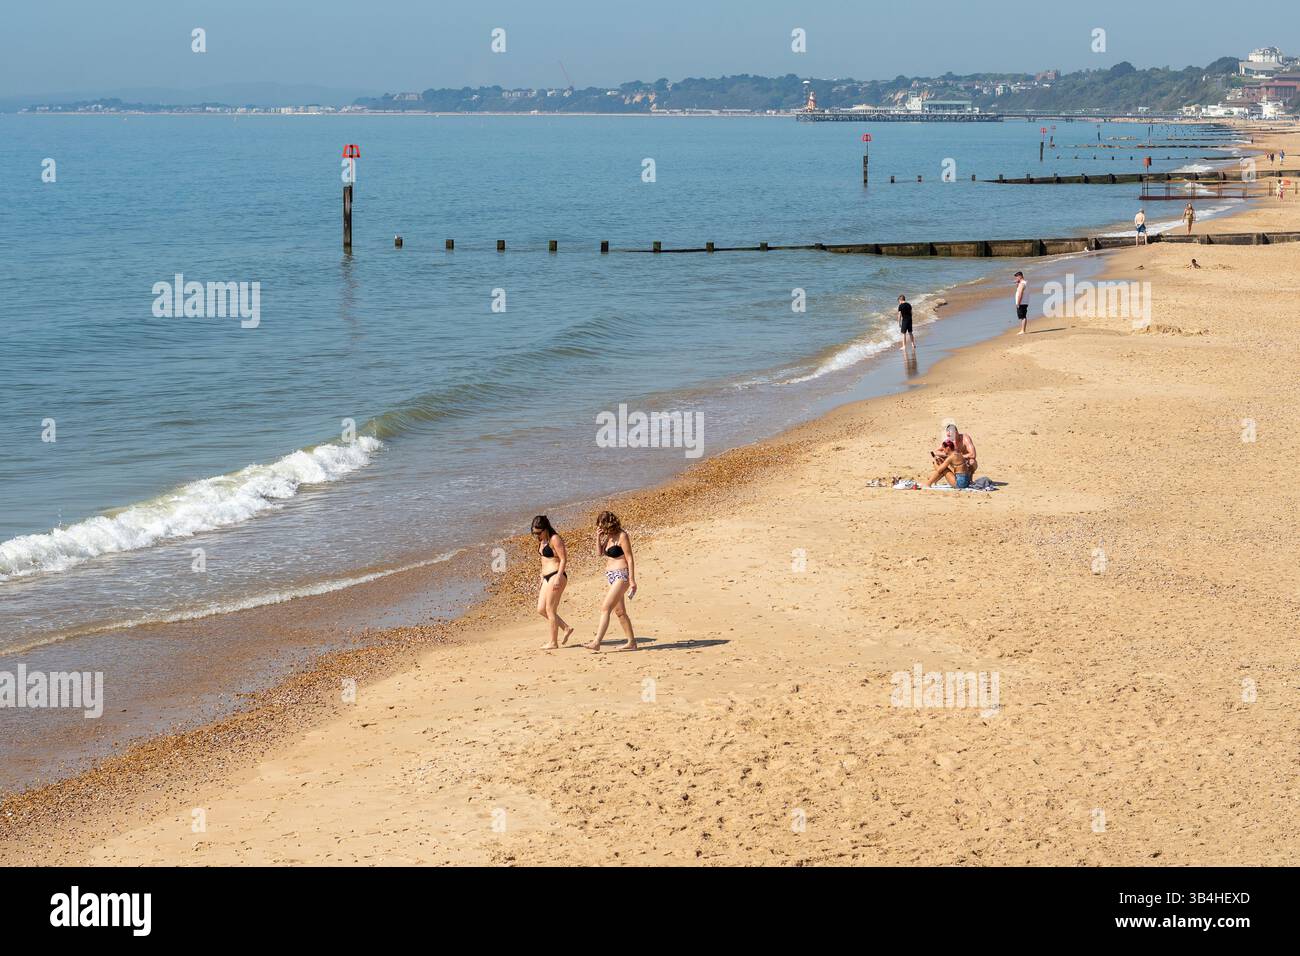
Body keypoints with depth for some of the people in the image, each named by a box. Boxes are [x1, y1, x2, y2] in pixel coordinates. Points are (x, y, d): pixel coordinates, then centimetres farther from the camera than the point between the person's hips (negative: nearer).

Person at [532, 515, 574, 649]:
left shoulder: (554, 539, -12)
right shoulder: (542, 541, 15)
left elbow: (563, 559, -15)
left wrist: (558, 578, -23)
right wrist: (542, 581, 22)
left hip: (556, 576, -10)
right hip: (547, 577, 10)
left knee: (550, 610, -5)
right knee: (541, 609, 7)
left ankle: (553, 642, 2)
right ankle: (566, 628, 15)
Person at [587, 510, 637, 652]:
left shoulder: (622, 536, -14)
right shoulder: (608, 536, 10)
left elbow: (630, 559, -14)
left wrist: (632, 581, -16)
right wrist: (598, 538, -4)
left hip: (621, 576, -9)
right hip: (610, 576, 9)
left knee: (605, 607, -16)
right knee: (619, 611, 11)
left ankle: (597, 642, -21)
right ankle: (632, 643, 18)